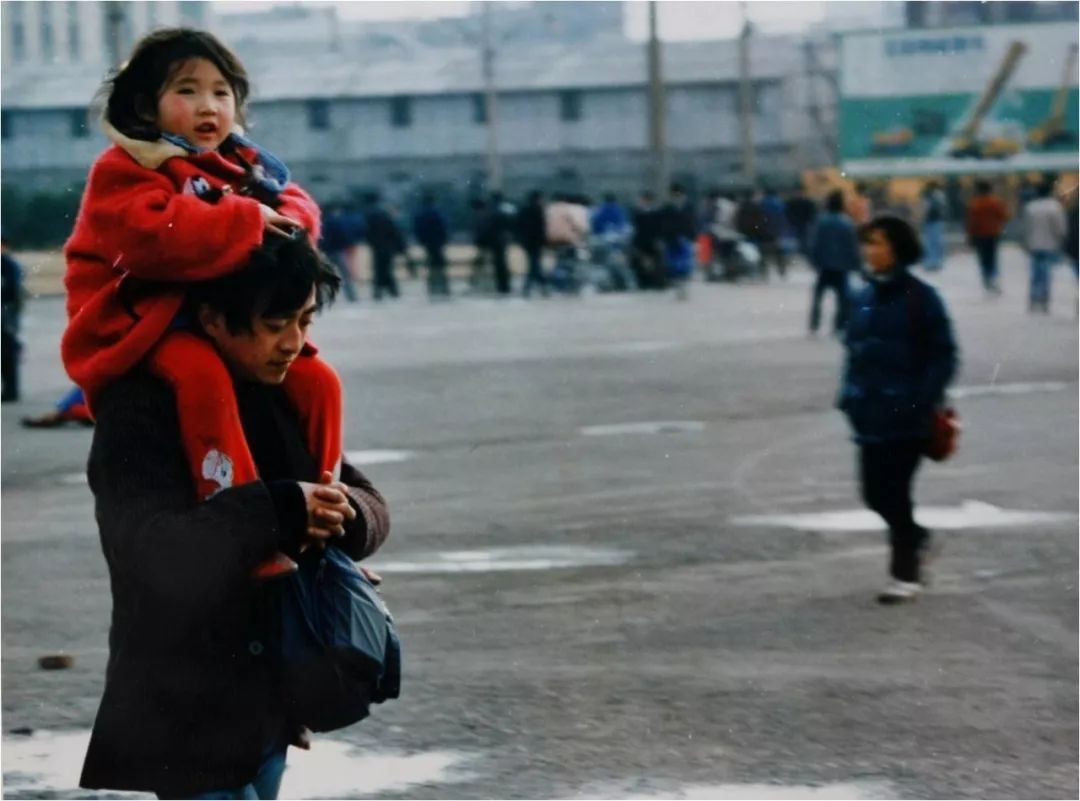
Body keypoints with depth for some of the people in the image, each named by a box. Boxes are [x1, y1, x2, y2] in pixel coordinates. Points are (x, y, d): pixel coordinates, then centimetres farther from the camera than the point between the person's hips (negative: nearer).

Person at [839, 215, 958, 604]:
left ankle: (906, 573, 11)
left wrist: (925, 400, -15)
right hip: (871, 413, 6)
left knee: (894, 491, -3)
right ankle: (915, 539, 35)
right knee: (875, 493, 8)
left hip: (906, 415, -6)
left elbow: (944, 354, -7)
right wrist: (850, 393, 5)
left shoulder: (920, 298, -8)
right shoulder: (864, 298, 8)